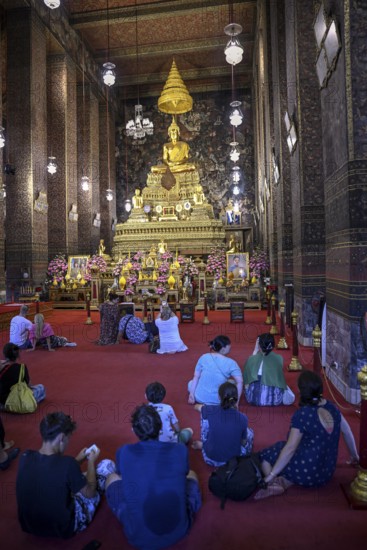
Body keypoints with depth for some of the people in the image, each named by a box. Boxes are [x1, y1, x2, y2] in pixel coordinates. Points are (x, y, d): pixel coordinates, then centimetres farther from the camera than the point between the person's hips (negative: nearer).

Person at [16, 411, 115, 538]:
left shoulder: (25, 457, -13)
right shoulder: (67, 463, -30)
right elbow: (90, 493, -12)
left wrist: (77, 460, 11)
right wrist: (91, 462, 2)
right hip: (63, 528, -5)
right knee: (107, 465, 6)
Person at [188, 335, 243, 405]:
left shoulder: (204, 357, -3)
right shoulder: (231, 363, -9)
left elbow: (196, 377, 0)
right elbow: (239, 382, -15)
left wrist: (191, 394, 5)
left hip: (200, 398, 3)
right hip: (219, 401, -3)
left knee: (191, 383, 33)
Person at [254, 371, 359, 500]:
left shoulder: (302, 414, -22)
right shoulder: (331, 407, -2)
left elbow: (290, 448, -24)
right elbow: (347, 431, 11)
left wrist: (270, 476, -19)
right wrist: (355, 455, 28)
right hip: (327, 473, 7)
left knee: (265, 455, 11)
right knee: (280, 446, 21)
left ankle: (276, 484, -13)